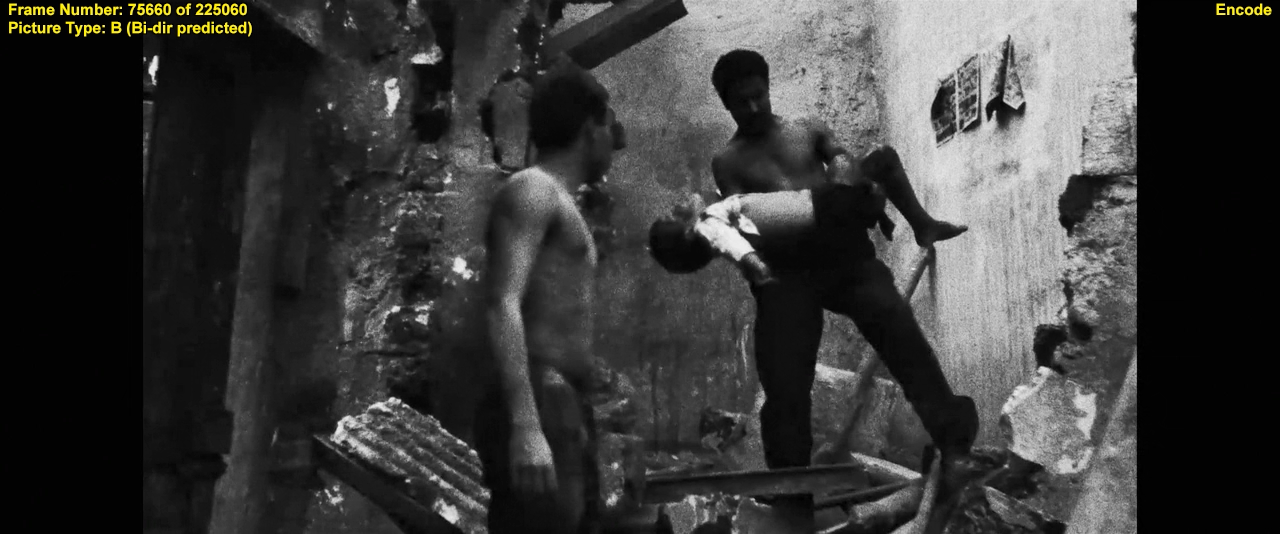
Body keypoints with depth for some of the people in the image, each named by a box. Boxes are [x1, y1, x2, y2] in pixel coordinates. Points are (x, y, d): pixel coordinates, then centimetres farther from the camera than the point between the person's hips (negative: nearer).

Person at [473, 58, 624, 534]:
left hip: (564, 414, 9)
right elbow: (502, 306, -17)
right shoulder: (532, 189, -4)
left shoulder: (559, 203, 25)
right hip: (538, 413, -9)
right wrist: (525, 426, -26)